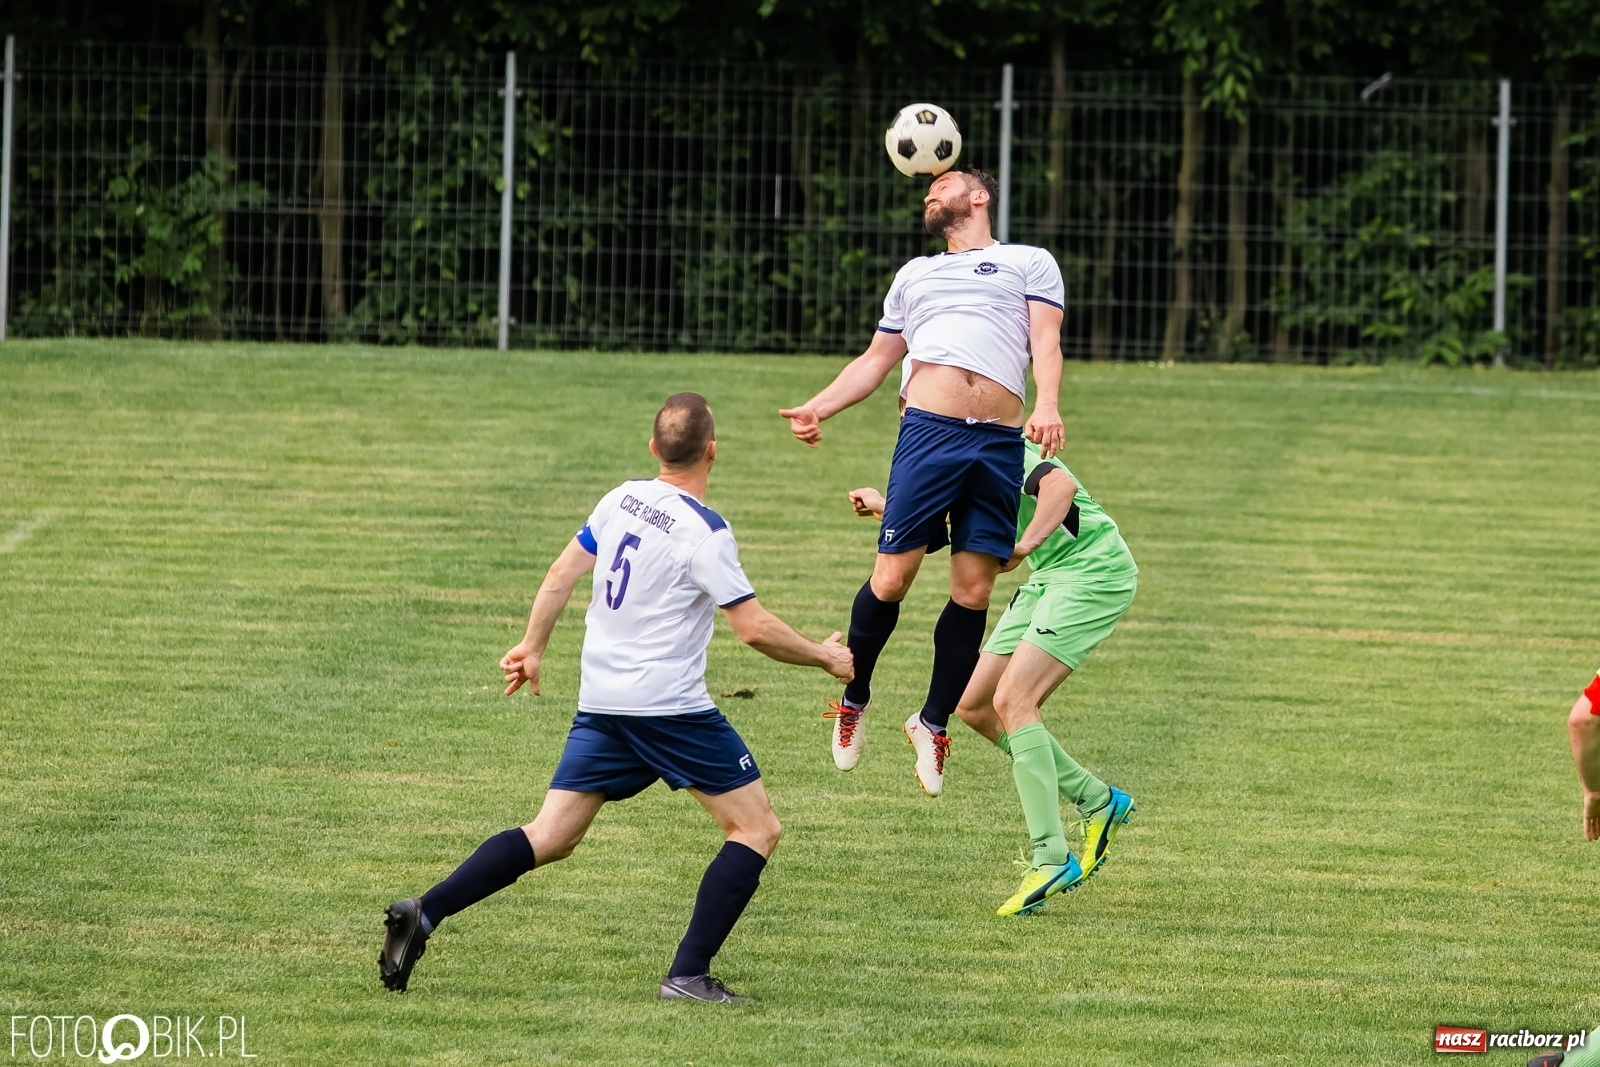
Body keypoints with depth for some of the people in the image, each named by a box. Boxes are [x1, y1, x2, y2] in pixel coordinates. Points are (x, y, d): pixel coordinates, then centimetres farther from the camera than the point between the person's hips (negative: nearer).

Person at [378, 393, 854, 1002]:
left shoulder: (622, 499, 6)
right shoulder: (705, 532, -14)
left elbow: (562, 573, 15)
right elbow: (755, 629, -13)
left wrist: (532, 647, 28)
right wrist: (826, 658, 3)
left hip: (601, 701, 7)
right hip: (670, 707, -7)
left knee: (551, 837, 10)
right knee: (756, 828, 3)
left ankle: (423, 913, -4)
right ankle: (688, 975, -5)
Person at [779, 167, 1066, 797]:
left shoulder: (1030, 263, 19)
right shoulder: (915, 275, 29)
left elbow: (1046, 342, 5)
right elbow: (876, 360, 31)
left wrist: (1048, 406, -14)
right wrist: (819, 408, 16)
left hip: (1000, 440, -2)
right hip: (929, 431, 2)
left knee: (973, 591, -4)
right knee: (890, 580, -8)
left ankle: (933, 722, 10)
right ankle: (854, 699, 11)